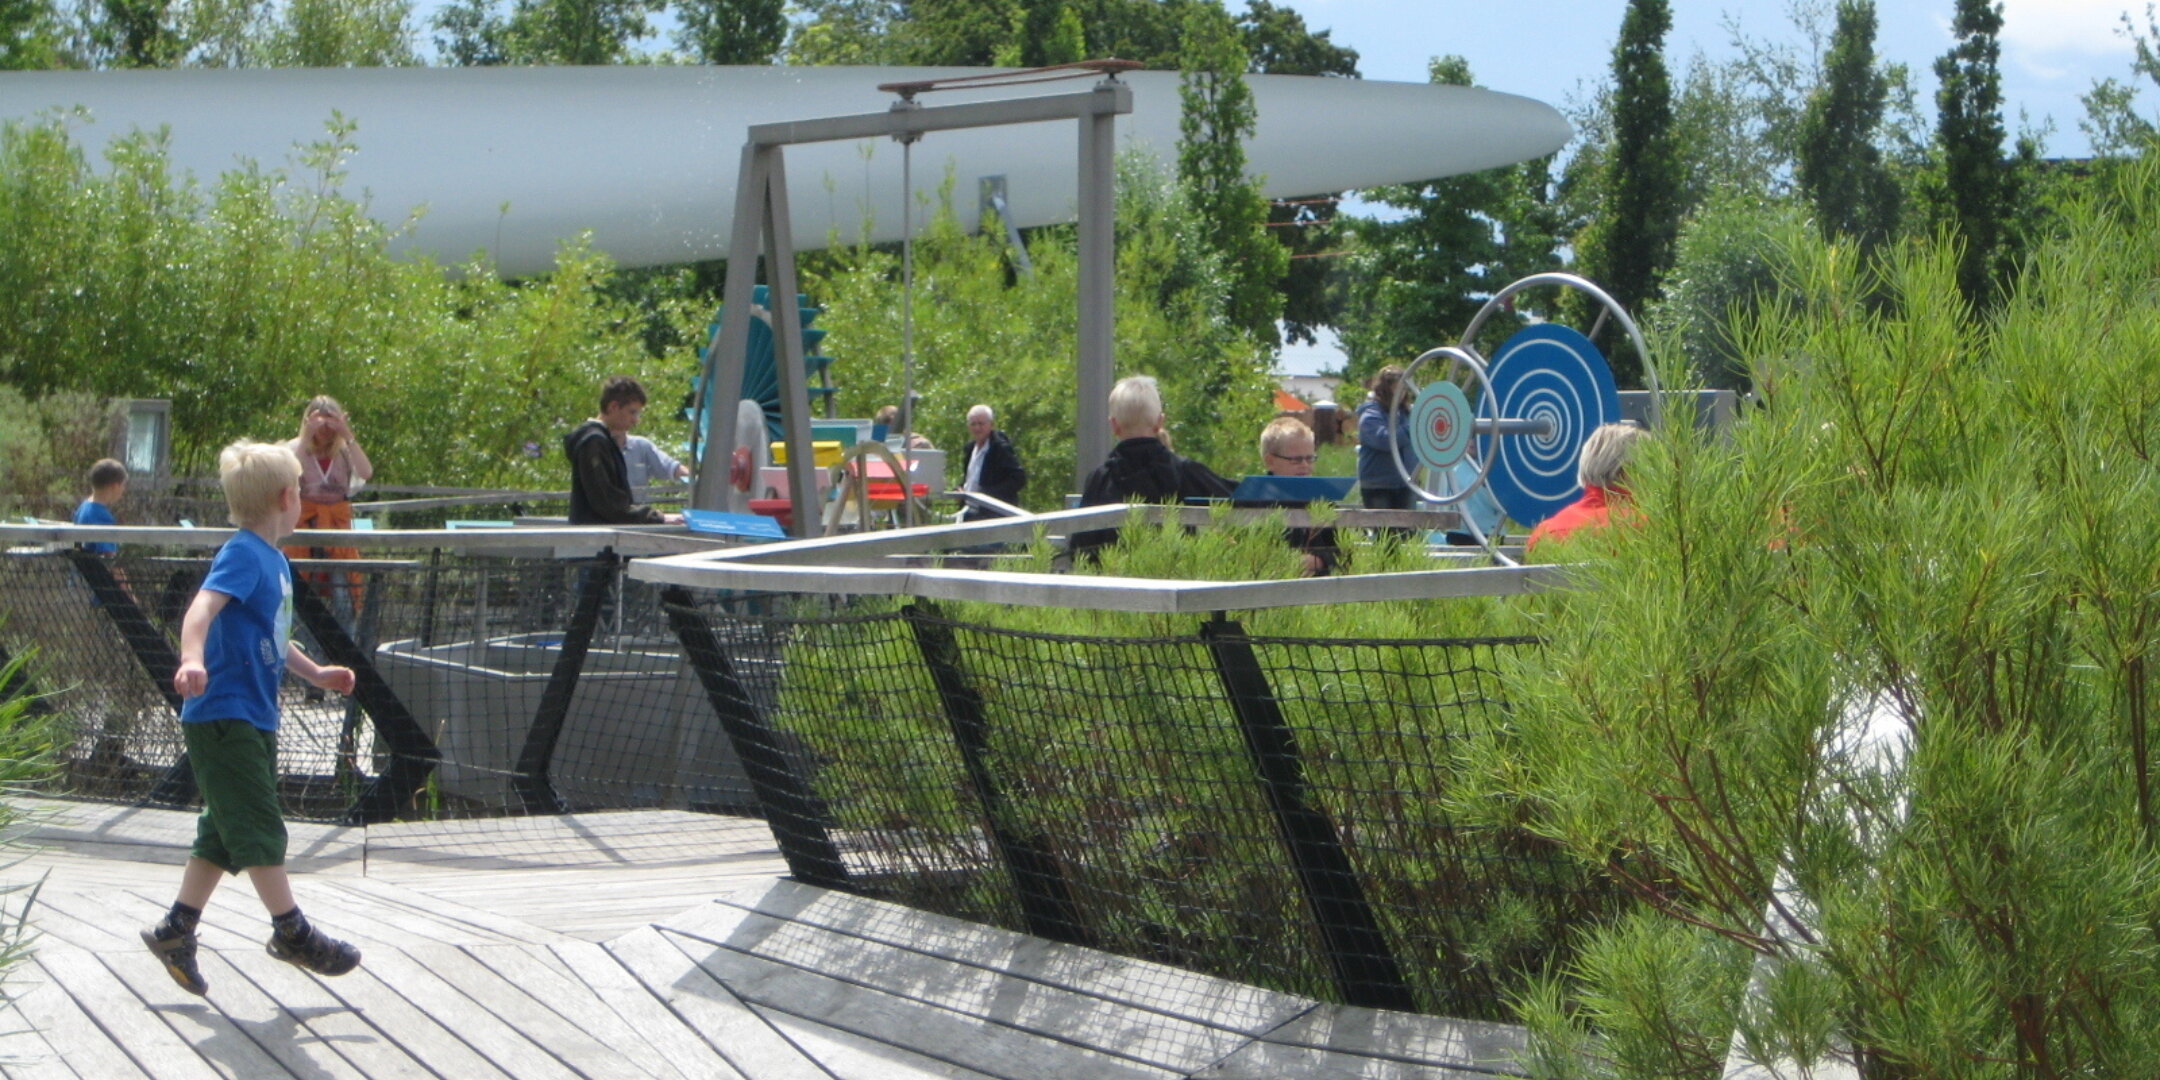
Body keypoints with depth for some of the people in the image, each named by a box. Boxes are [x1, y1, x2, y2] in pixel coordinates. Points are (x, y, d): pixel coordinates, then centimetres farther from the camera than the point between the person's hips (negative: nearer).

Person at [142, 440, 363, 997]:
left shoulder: (274, 560, 15)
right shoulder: (243, 555, -14)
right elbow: (202, 607, -31)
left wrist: (314, 672, 35)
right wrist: (193, 659, -48)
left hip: (253, 719, 10)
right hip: (223, 715, -10)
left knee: (225, 833, 13)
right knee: (259, 826, -3)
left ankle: (176, 930, 20)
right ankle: (292, 931, 5)